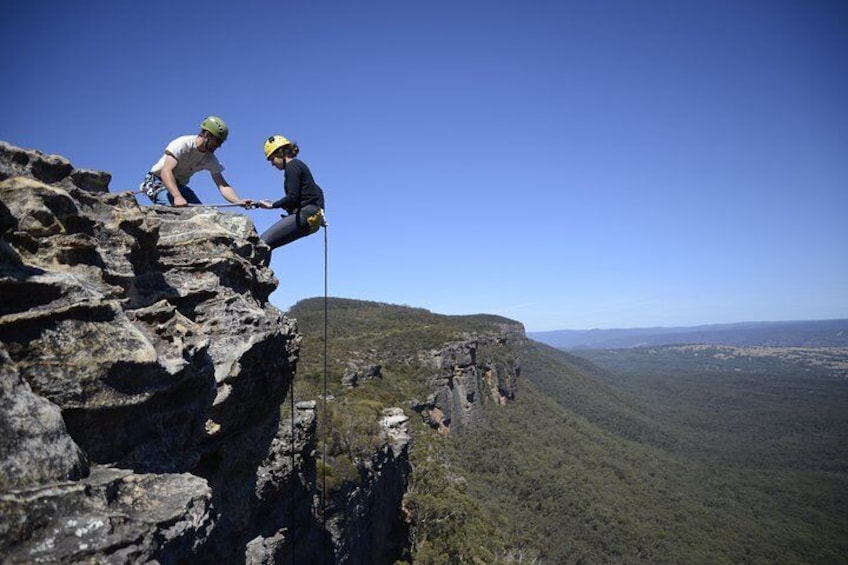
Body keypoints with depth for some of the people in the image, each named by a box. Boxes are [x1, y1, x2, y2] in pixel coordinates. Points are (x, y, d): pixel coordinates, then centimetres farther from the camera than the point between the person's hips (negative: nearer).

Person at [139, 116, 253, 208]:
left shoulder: (210, 159, -7)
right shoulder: (183, 144, -25)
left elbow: (223, 185, -13)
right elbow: (166, 171, -37)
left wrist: (238, 201, -34)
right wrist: (177, 197, -54)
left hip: (179, 185, 6)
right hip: (158, 182, -6)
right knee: (176, 209, -33)